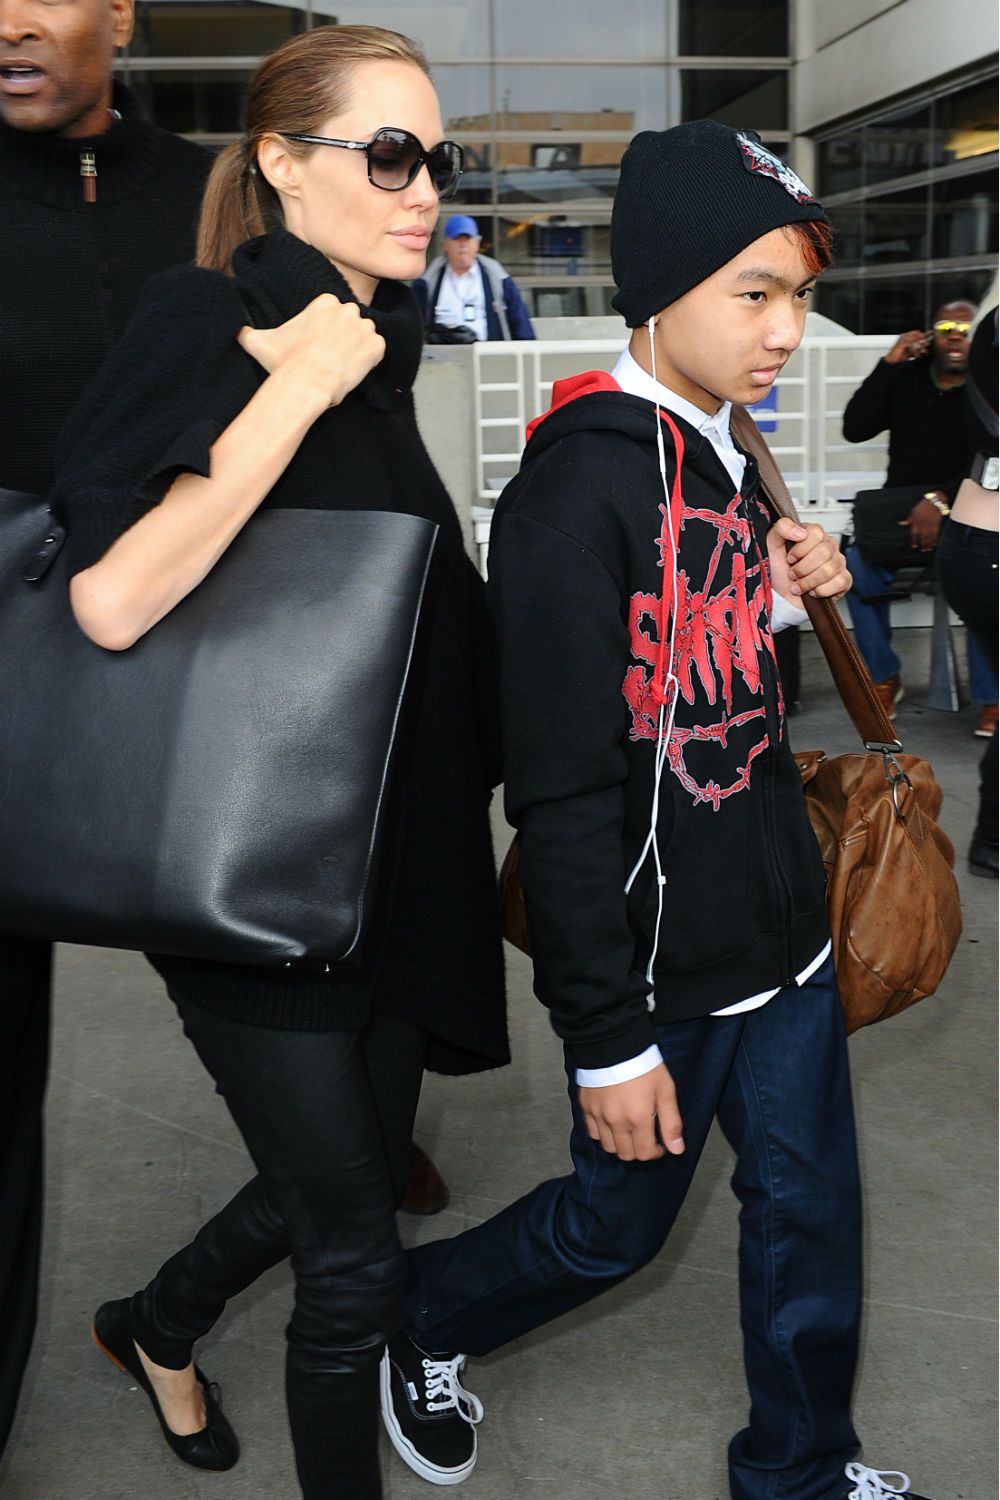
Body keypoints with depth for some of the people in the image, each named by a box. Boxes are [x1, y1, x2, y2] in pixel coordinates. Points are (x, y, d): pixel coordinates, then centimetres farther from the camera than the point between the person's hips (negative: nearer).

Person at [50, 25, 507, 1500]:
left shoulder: (376, 345, 9)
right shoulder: (205, 320, -14)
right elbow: (112, 594, -29)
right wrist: (294, 391, -24)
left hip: (395, 860, 8)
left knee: (356, 1171, 23)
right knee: (356, 1261, 2)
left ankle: (158, 1325, 50)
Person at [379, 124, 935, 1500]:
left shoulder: (728, 456, 5)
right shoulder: (575, 490, -21)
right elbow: (562, 792, -21)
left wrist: (782, 599, -3)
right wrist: (609, 1038, -17)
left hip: (782, 929, 7)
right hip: (659, 966, -7)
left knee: (809, 1210, 17)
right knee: (614, 1224, 14)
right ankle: (420, 1322, 42)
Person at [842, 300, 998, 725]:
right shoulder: (906, 378, 8)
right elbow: (855, 429, -2)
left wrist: (941, 500, -29)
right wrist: (888, 365, -6)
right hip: (900, 512, 3)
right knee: (858, 567, -27)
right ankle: (884, 678, -8)